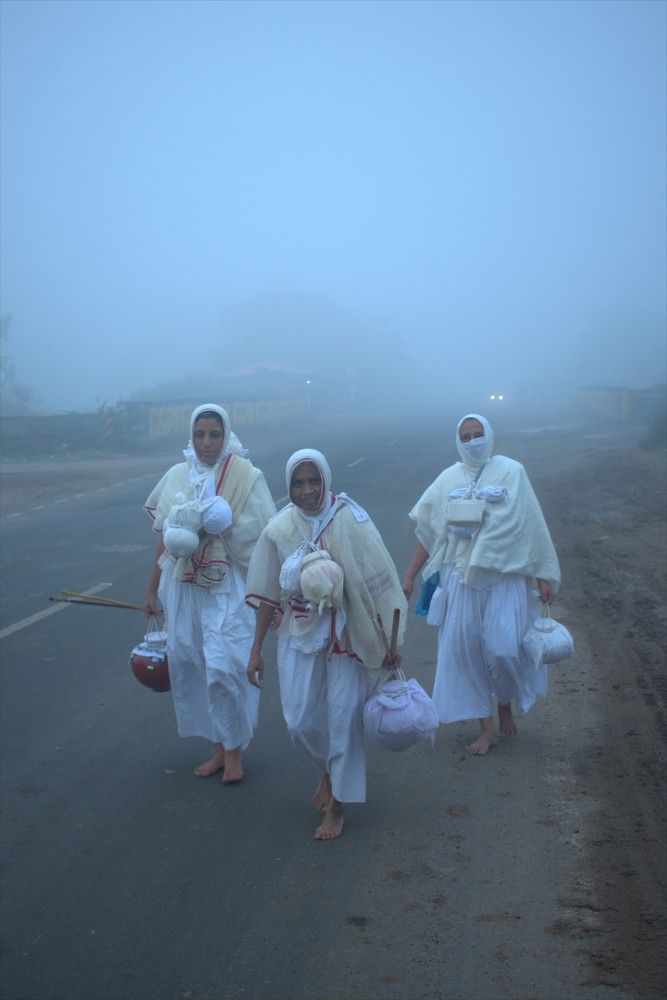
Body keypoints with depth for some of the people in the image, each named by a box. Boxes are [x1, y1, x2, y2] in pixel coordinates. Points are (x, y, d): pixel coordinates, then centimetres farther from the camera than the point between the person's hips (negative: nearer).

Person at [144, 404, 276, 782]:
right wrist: (152, 589, 15)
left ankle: (234, 750, 12)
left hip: (227, 587, -4)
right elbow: (165, 538, 12)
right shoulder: (177, 476, 5)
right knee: (187, 665, 7)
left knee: (223, 667, -10)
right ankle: (220, 746, 24)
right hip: (183, 586, 5)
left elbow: (264, 538, -6)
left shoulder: (246, 476, -7)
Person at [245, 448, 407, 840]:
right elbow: (268, 594, 3)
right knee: (301, 722, 4)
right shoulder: (279, 529, -4)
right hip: (302, 635, 3)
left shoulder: (351, 520, -12)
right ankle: (328, 769, 37)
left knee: (344, 718, 2)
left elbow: (378, 584, -9)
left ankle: (337, 805, 20)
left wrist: (390, 642, -8)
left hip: (346, 635, -2)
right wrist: (256, 649, 5)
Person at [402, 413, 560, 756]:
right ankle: (487, 728, 13)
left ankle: (505, 705, 21)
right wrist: (409, 576, 8)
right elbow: (428, 532, 10)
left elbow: (531, 527, -1)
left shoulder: (511, 472, -1)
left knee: (503, 649, -10)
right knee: (464, 650, 1)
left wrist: (543, 575, -3)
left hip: (504, 577, -3)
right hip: (460, 578, 3)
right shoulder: (449, 479, 6)